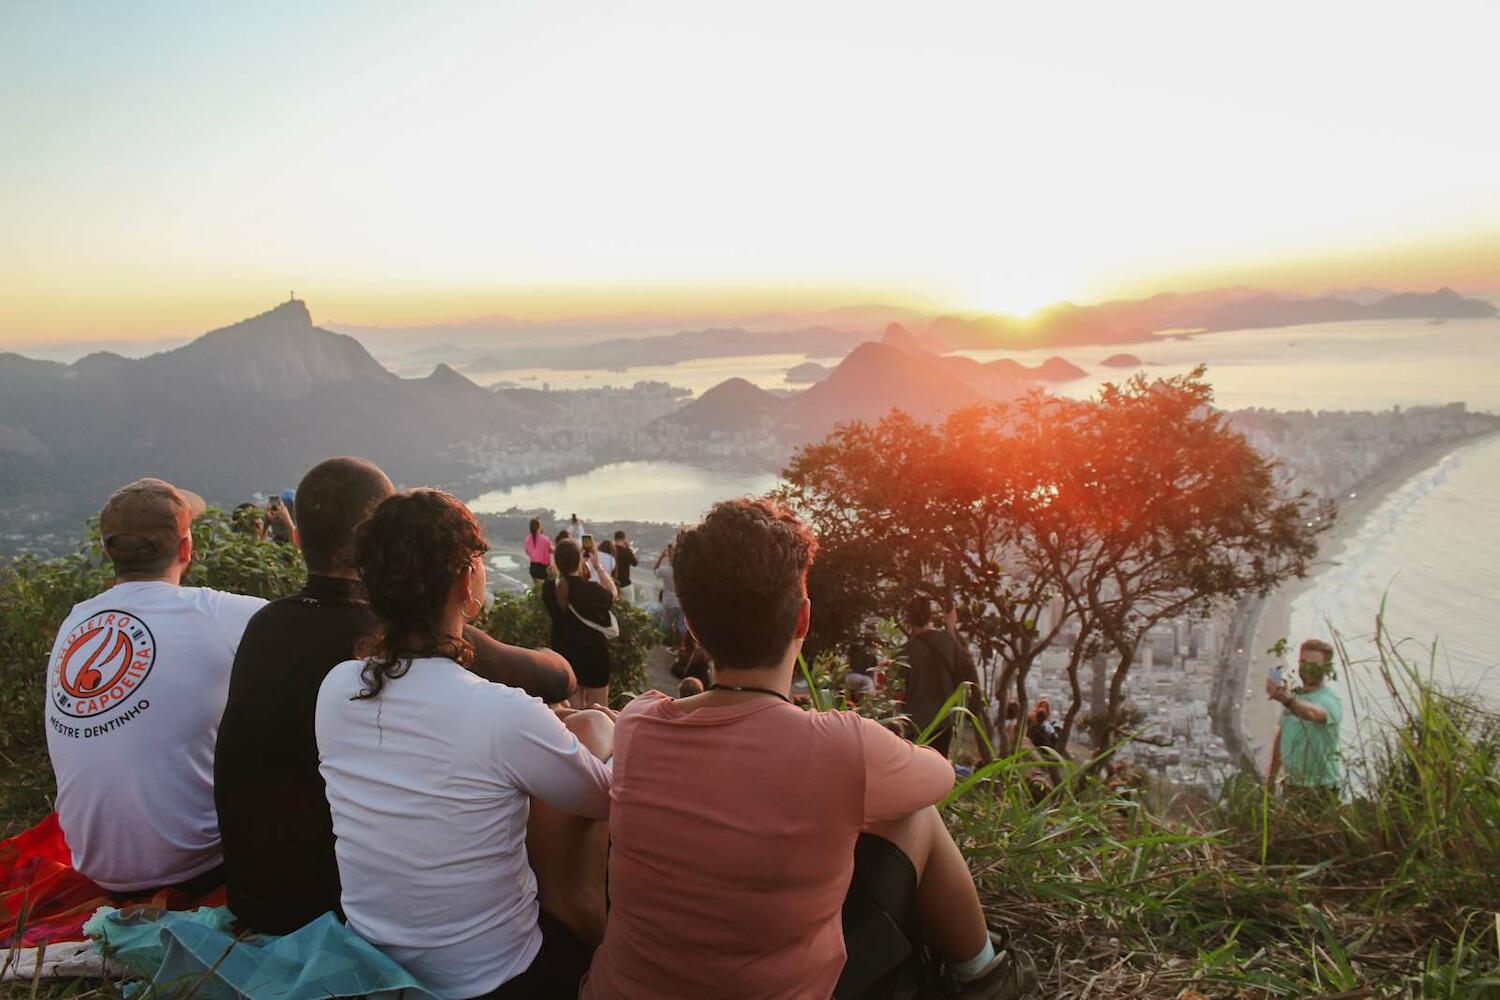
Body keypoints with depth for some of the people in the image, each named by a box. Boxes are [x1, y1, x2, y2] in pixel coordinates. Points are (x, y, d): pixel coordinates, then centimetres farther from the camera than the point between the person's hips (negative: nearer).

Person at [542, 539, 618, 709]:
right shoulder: (592, 589, -23)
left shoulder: (549, 589, -12)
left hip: (564, 655, 4)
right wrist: (597, 565, 4)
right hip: (593, 656, -4)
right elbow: (612, 593, 0)